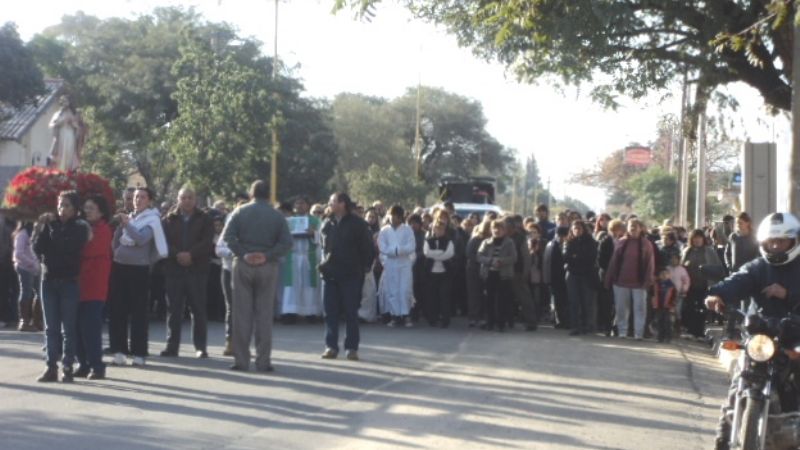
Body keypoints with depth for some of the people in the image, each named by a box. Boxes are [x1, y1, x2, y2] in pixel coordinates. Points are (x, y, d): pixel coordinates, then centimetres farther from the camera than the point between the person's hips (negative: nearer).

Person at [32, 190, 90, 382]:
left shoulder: (80, 228, -2)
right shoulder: (51, 225, 9)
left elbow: (67, 247, -17)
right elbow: (37, 248, 1)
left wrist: (53, 226, -10)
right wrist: (43, 227, -10)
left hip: (69, 281, -4)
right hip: (49, 280, 4)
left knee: (69, 328, -2)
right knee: (51, 327, 4)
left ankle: (67, 367, 1)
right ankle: (51, 367, 7)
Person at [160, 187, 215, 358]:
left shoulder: (204, 220, 6)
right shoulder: (169, 220, 9)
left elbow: (207, 242, -6)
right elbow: (164, 242, -1)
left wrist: (191, 254, -18)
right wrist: (177, 255, -16)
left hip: (197, 269, -1)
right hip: (174, 269, 2)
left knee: (199, 309, 0)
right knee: (174, 309, 4)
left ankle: (201, 347, 6)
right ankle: (172, 346, 10)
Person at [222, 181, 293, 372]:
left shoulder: (240, 212, 3)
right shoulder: (277, 216, 4)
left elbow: (227, 236, -10)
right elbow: (287, 242, -7)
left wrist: (243, 254, -10)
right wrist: (268, 256, -10)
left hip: (243, 265, 0)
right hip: (268, 267, 0)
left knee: (242, 313, 3)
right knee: (265, 315, 3)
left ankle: (241, 360, 3)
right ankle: (263, 361, 2)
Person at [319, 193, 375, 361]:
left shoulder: (358, 224, -3)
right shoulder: (327, 225, 11)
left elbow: (368, 249, -1)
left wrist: (364, 268, -5)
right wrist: (323, 264, 8)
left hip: (351, 275, -4)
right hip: (330, 275, 4)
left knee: (351, 312, 0)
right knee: (330, 312, 3)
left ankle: (351, 348, 6)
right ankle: (331, 346, 8)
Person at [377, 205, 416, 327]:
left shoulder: (408, 229, 5)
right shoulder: (384, 230, 6)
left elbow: (411, 247, -5)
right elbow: (382, 248, -4)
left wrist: (396, 249, -14)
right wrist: (399, 250, -13)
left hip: (405, 264, -1)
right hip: (389, 264, 1)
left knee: (405, 290, -5)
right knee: (391, 290, 0)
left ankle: (405, 315, -2)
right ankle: (395, 316, 6)